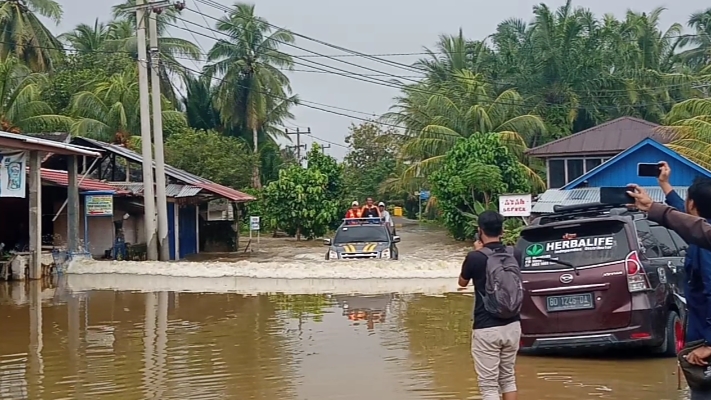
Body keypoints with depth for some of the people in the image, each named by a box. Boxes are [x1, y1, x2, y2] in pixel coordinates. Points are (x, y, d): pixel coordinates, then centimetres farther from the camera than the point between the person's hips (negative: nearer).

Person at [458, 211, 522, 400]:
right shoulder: (515, 254, -1)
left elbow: (462, 282, 7)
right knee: (508, 378, 21)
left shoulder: (475, 257, -13)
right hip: (512, 325, 5)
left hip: (486, 328, -5)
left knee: (489, 384, 0)